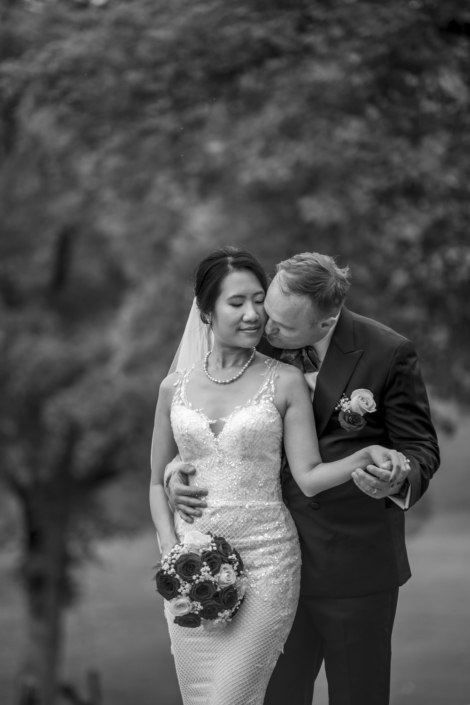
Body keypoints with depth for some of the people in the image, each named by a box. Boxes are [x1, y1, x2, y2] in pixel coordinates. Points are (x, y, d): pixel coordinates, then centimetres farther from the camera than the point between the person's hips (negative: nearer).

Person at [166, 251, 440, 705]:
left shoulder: (386, 353, -12)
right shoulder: (258, 344, -2)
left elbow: (420, 449, -4)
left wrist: (397, 481, -28)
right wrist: (178, 469, -12)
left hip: (356, 563, -3)